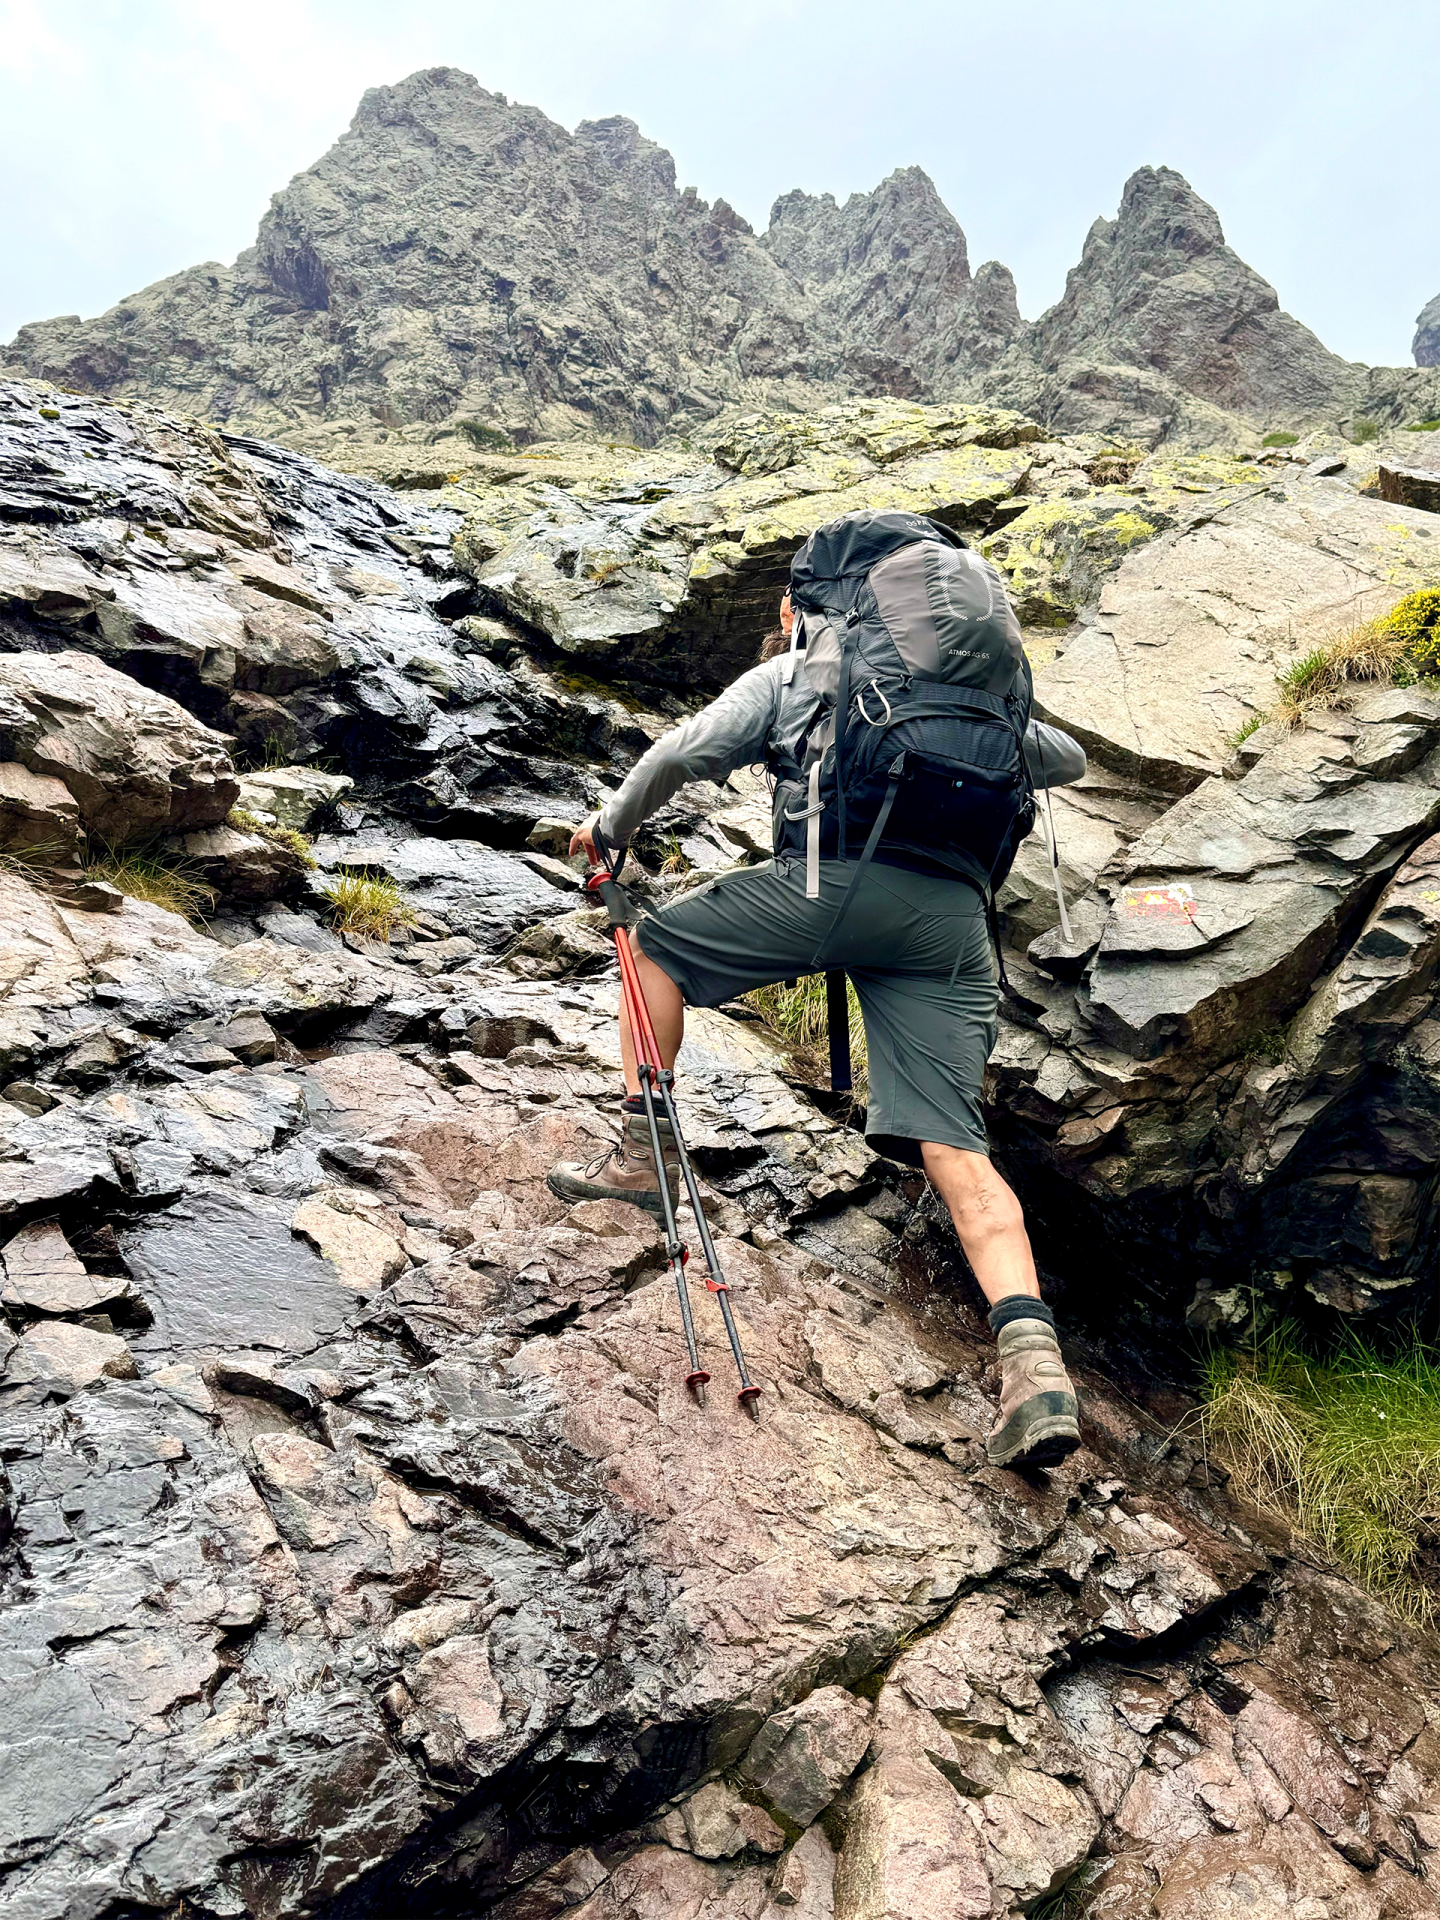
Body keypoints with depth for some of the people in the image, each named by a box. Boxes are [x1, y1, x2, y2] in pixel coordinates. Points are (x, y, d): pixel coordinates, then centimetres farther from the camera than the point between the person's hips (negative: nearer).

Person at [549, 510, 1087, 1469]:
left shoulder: (789, 674, 21)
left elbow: (686, 753, 10)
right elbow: (1069, 758, 40)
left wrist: (610, 827, 25)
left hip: (841, 878, -4)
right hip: (955, 916, 4)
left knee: (658, 942, 20)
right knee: (954, 1147, 0)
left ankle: (643, 1152, 18)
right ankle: (1034, 1358, -16)